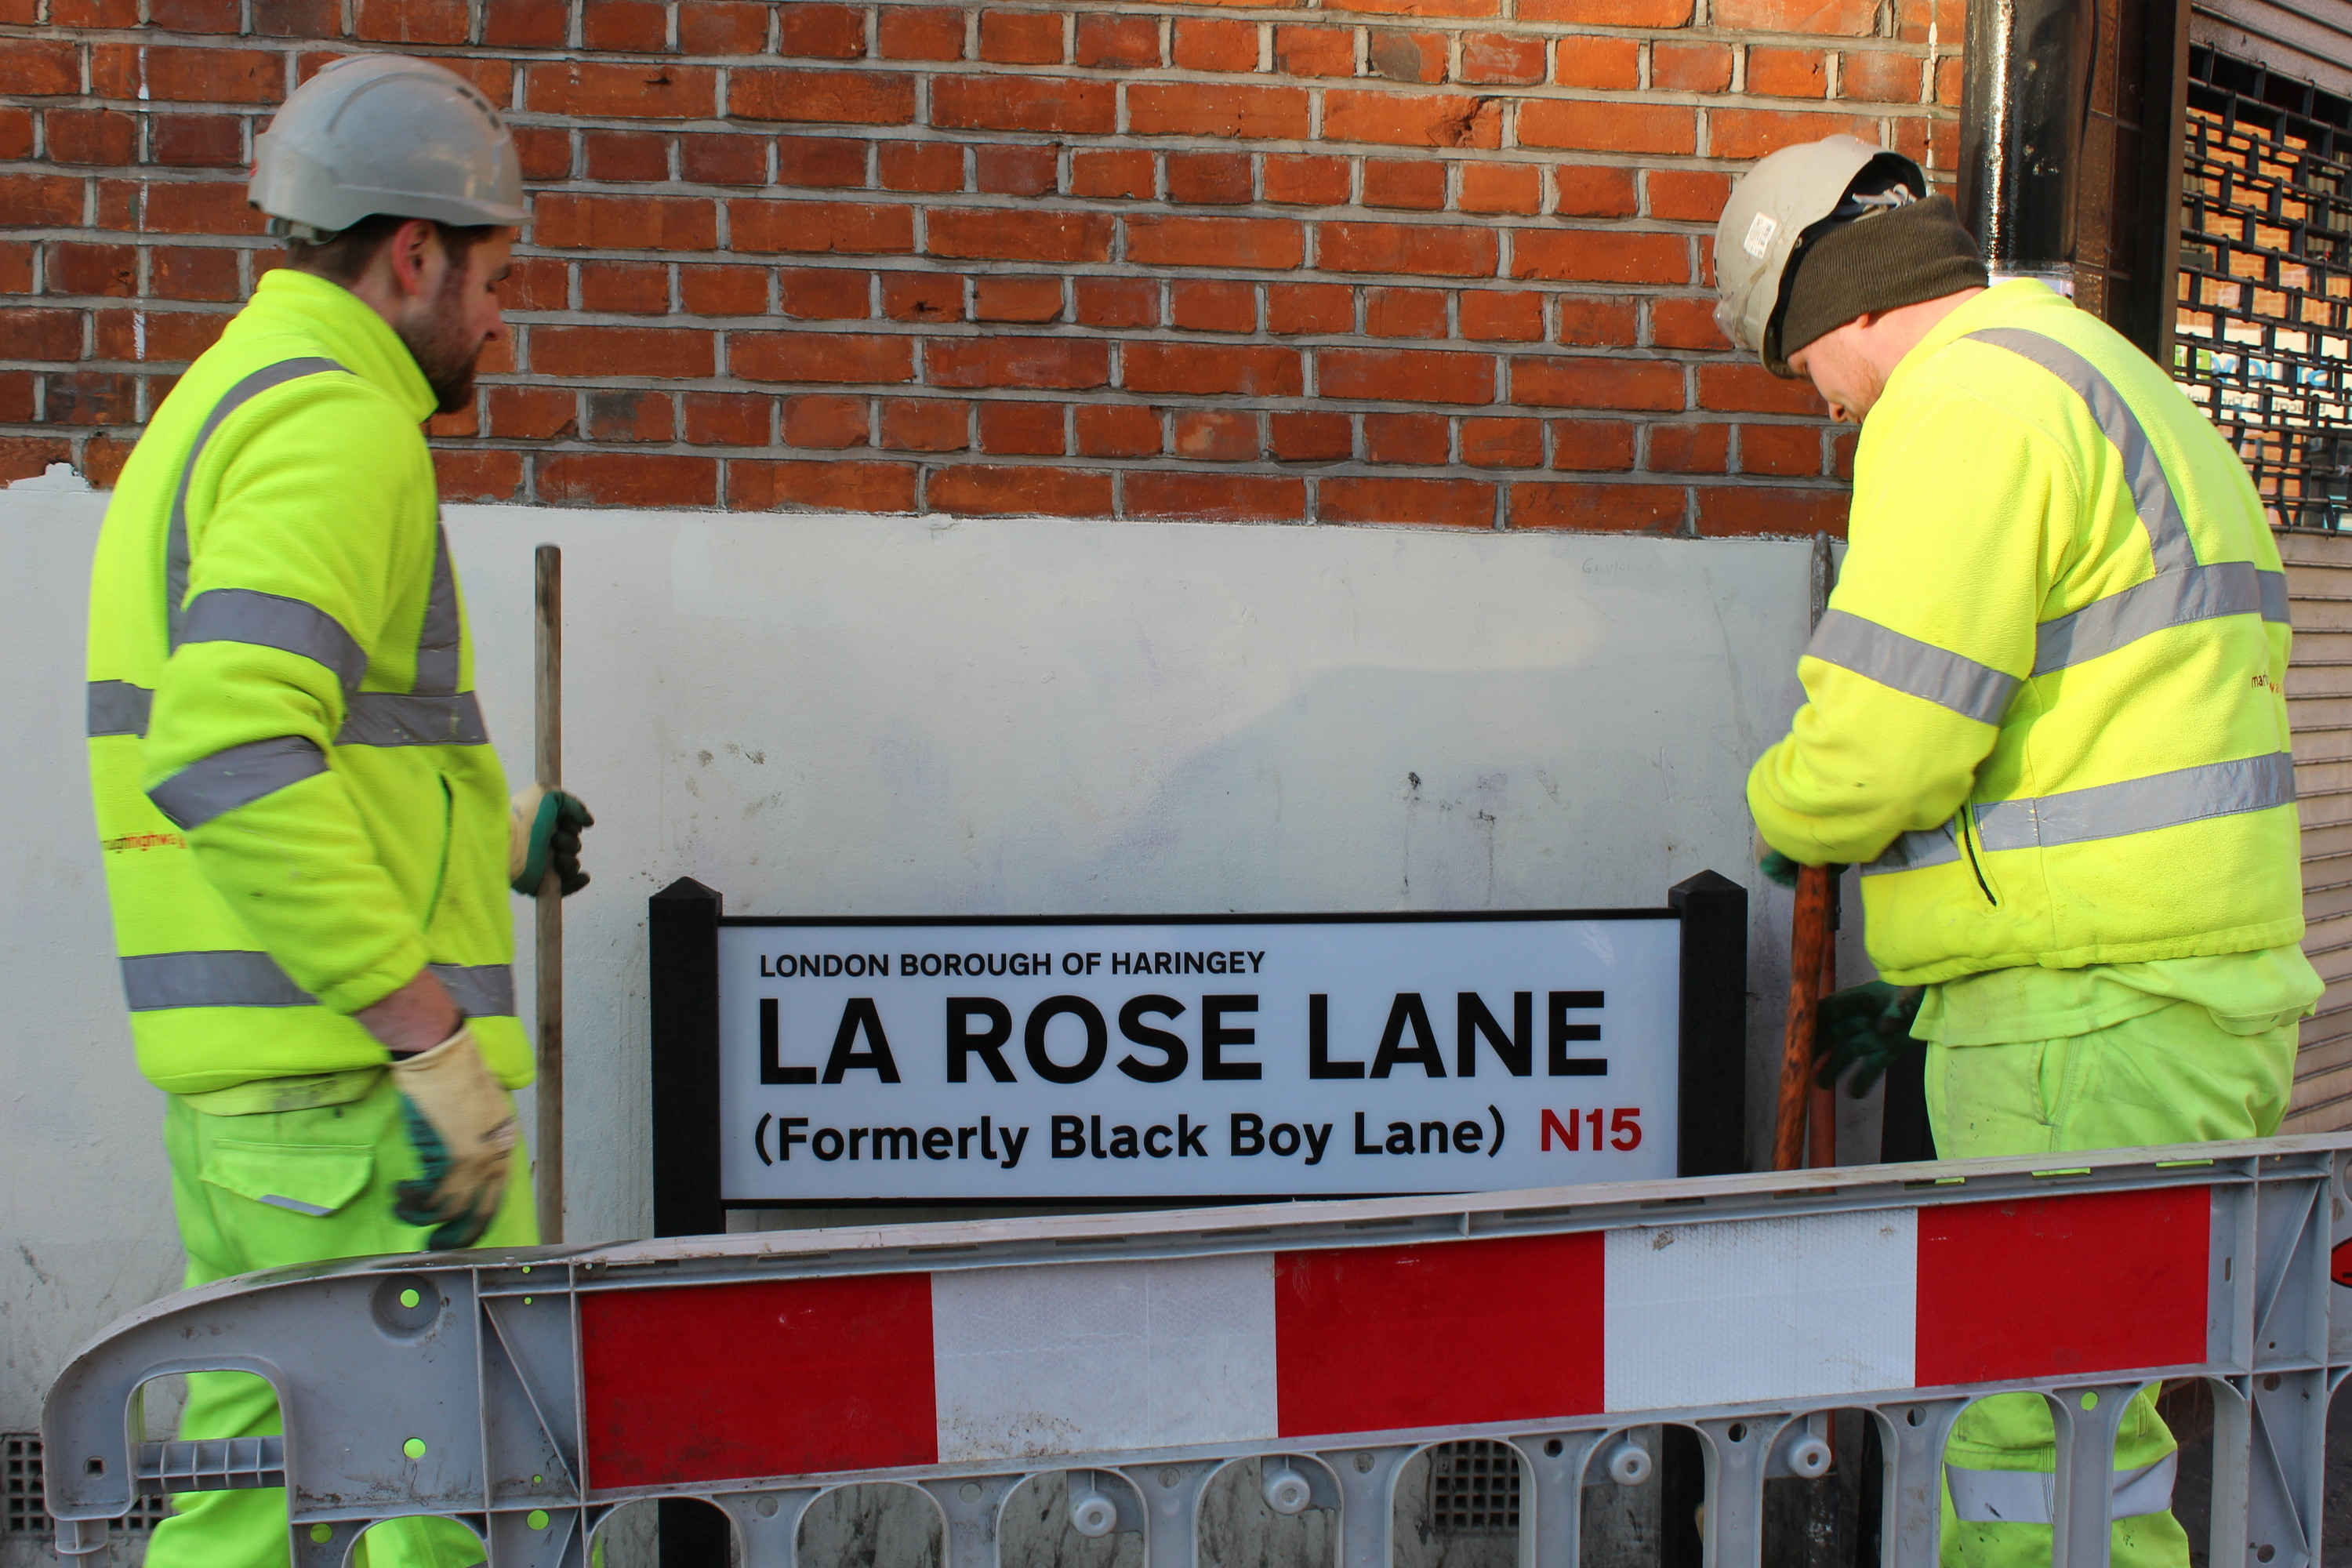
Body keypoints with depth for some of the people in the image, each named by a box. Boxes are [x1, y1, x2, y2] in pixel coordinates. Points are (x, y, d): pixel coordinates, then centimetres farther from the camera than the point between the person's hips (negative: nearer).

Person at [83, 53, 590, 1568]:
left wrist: (481, 834, 25)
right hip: (354, 1082, -10)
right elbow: (234, 752, -25)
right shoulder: (336, 422, -12)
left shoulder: (213, 405, 21)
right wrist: (429, 1034, -25)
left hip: (235, 1086, 10)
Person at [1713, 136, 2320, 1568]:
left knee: (2044, 1426, -3)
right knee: (2008, 1391, 18)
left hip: (2086, 1019, -10)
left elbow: (1881, 741, -21)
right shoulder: (2131, 393, 22)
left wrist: (1787, 814, 3)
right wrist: (1935, 984, 25)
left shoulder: (1968, 396, -11)